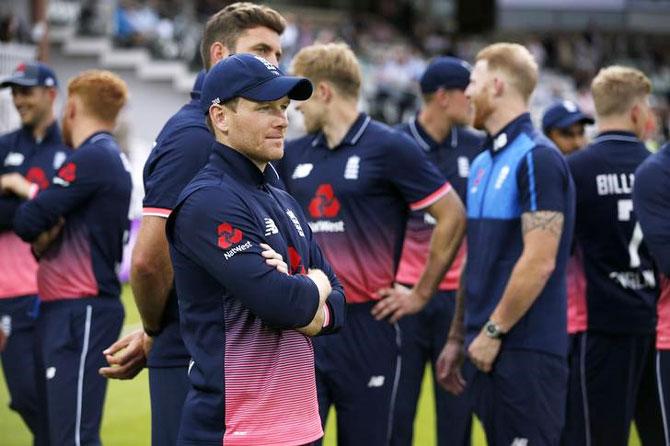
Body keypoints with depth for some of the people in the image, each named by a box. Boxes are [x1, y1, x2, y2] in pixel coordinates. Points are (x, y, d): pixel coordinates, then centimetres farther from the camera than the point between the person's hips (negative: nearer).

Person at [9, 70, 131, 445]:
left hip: (80, 313, -10)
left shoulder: (91, 158, -13)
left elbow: (27, 222, -17)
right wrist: (43, 238, -5)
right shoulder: (114, 158, 17)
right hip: (78, 310, 10)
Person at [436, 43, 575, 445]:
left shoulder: (537, 159, -12)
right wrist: (458, 336, 18)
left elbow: (539, 262, -18)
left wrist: (492, 332, -15)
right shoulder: (484, 163, 15)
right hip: (489, 350, 8)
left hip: (525, 351, -8)